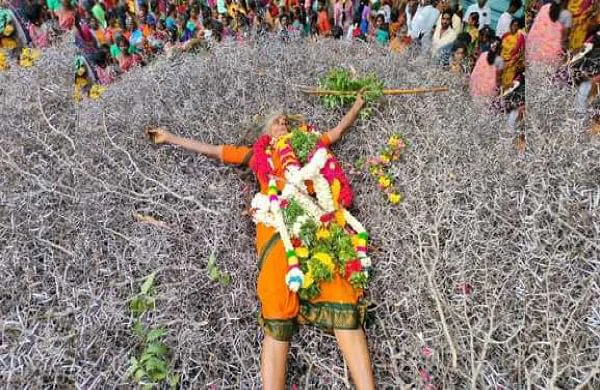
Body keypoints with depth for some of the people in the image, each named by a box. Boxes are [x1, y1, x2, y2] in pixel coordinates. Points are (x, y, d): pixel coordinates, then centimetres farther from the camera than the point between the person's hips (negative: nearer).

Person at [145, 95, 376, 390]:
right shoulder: (258, 153, 33)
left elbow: (339, 129, 51)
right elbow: (209, 149, 39)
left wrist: (358, 103, 62)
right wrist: (169, 138, 45)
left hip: (319, 223, 1)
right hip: (278, 227, -1)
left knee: (344, 305, -19)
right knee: (277, 320, -19)